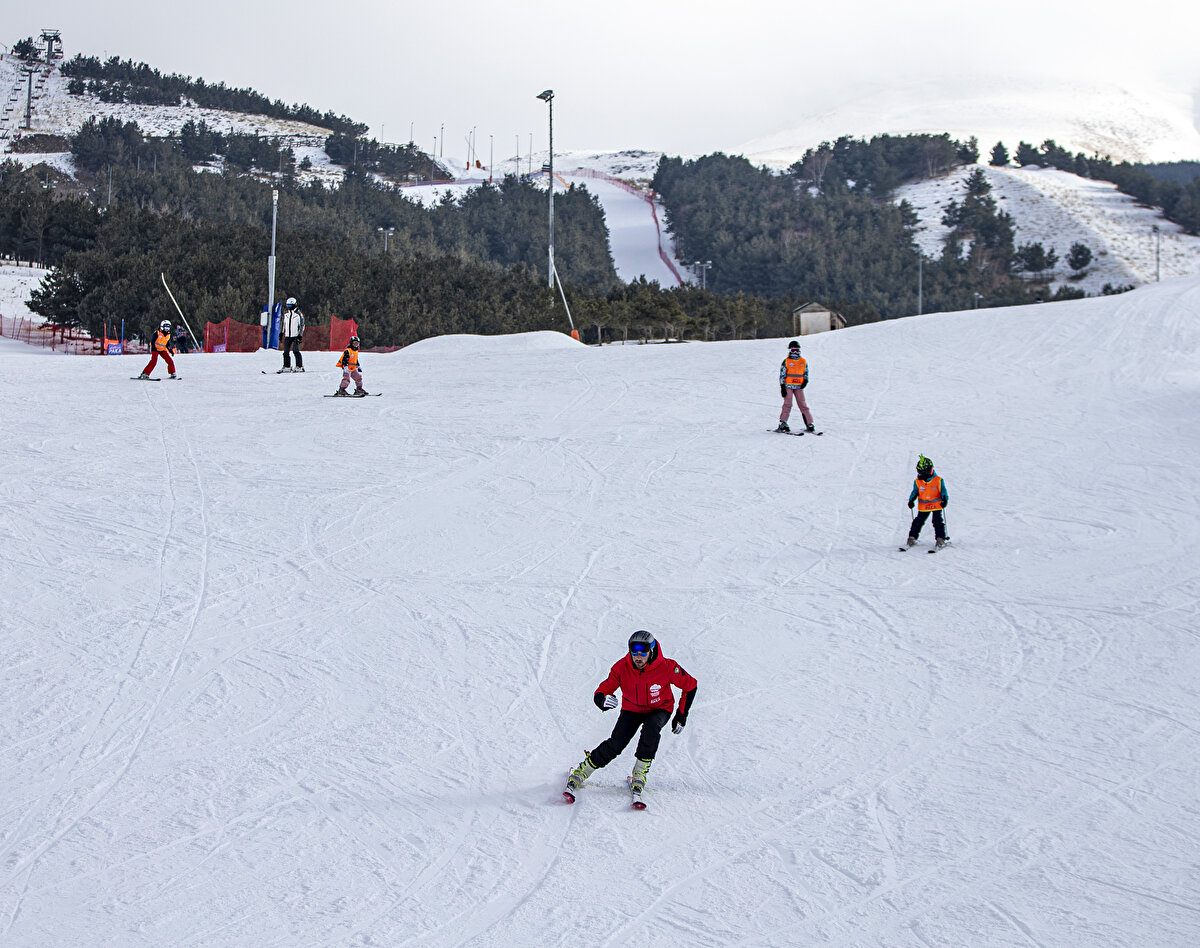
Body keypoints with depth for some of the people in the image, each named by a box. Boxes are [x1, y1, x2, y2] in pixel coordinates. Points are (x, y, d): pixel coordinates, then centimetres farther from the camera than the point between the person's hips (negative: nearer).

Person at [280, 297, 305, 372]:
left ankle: (300, 366, -11)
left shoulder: (298, 314, -5)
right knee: (286, 351, 3)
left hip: (296, 336, -5)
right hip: (287, 336, 5)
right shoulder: (286, 313, 10)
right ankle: (287, 366, 12)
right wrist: (281, 332, 16)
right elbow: (282, 323, 22)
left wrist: (300, 335, -10)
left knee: (295, 350, -15)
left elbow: (302, 325, -4)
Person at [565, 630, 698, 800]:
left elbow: (690, 686, -12)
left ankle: (640, 774, -21)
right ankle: (582, 772, 2)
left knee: (651, 727, -35)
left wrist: (681, 716, -10)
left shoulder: (667, 667, -28)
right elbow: (601, 691, -19)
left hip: (659, 710, -1)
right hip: (632, 709, 1)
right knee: (615, 745, -18)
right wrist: (602, 700, -45)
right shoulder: (622, 668, -23)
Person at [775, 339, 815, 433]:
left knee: (803, 405, -1)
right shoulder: (786, 362, 0)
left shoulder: (804, 361, 10)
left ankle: (809, 424, 0)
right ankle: (782, 424, -10)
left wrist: (805, 381, -1)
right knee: (787, 404, -11)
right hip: (788, 386, -3)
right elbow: (782, 375, -1)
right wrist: (782, 387, -8)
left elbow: (806, 373, 19)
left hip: (799, 387, 3)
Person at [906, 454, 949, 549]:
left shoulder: (938, 480, -7)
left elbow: (943, 491, -4)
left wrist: (945, 500, -19)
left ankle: (940, 539, 4)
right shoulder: (917, 482, 0)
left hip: (936, 505, -2)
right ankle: (912, 537, 14)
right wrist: (911, 500, -5)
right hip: (923, 507, 2)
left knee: (938, 521, -4)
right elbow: (915, 492, 8)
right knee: (918, 521, 4)